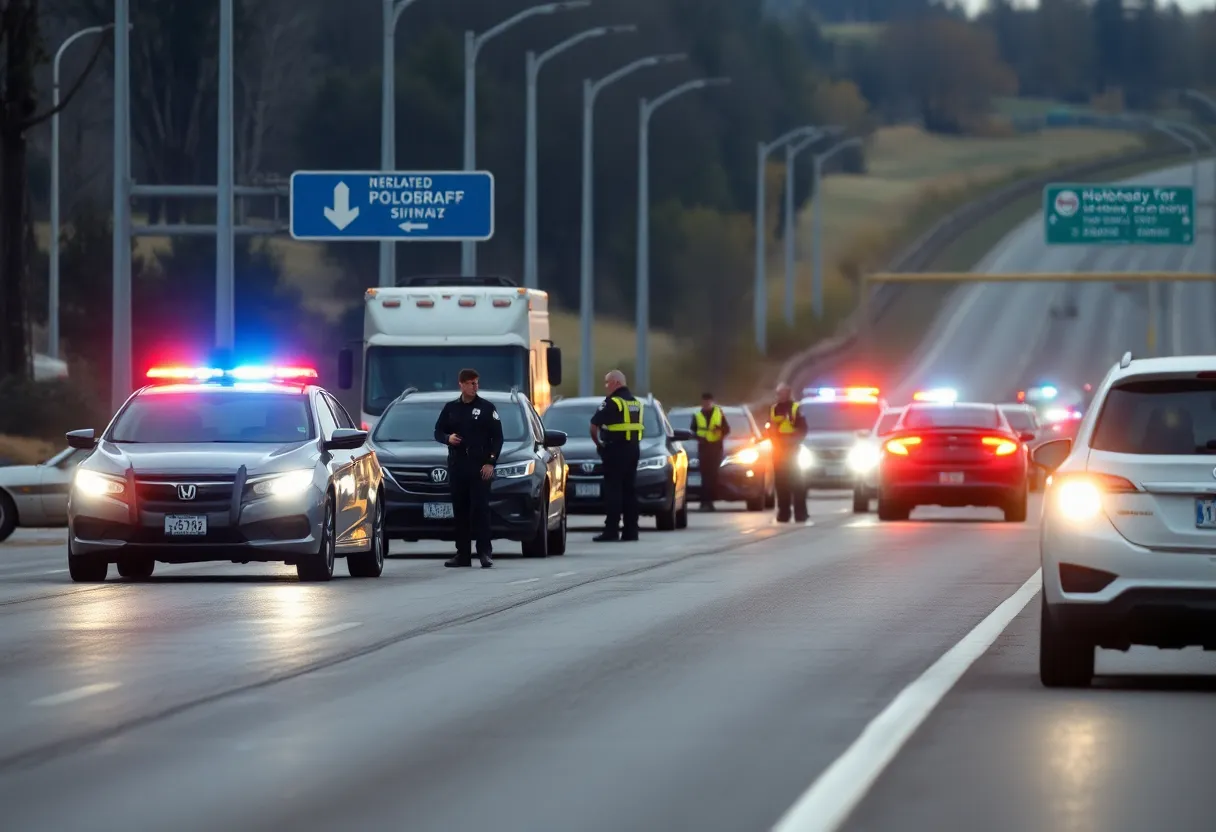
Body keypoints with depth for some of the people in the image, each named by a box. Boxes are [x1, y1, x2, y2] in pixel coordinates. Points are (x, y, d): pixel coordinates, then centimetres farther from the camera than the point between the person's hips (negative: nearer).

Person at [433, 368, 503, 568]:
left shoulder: (487, 408, 4)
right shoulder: (450, 408, 13)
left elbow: (497, 437, 2)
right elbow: (438, 431, 18)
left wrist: (490, 462, -9)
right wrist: (448, 438, -6)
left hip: (480, 467, -4)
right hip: (456, 466, 4)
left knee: (480, 508, -11)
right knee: (460, 510, 4)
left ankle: (485, 553, -12)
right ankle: (463, 554, 7)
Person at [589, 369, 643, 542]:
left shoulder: (612, 402, -12)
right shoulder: (635, 402, 15)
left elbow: (594, 425, -13)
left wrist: (598, 442, 6)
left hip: (615, 450, -8)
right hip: (632, 450, 8)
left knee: (613, 490, -8)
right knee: (630, 490, 10)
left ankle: (611, 530, -12)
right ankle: (630, 530, 11)